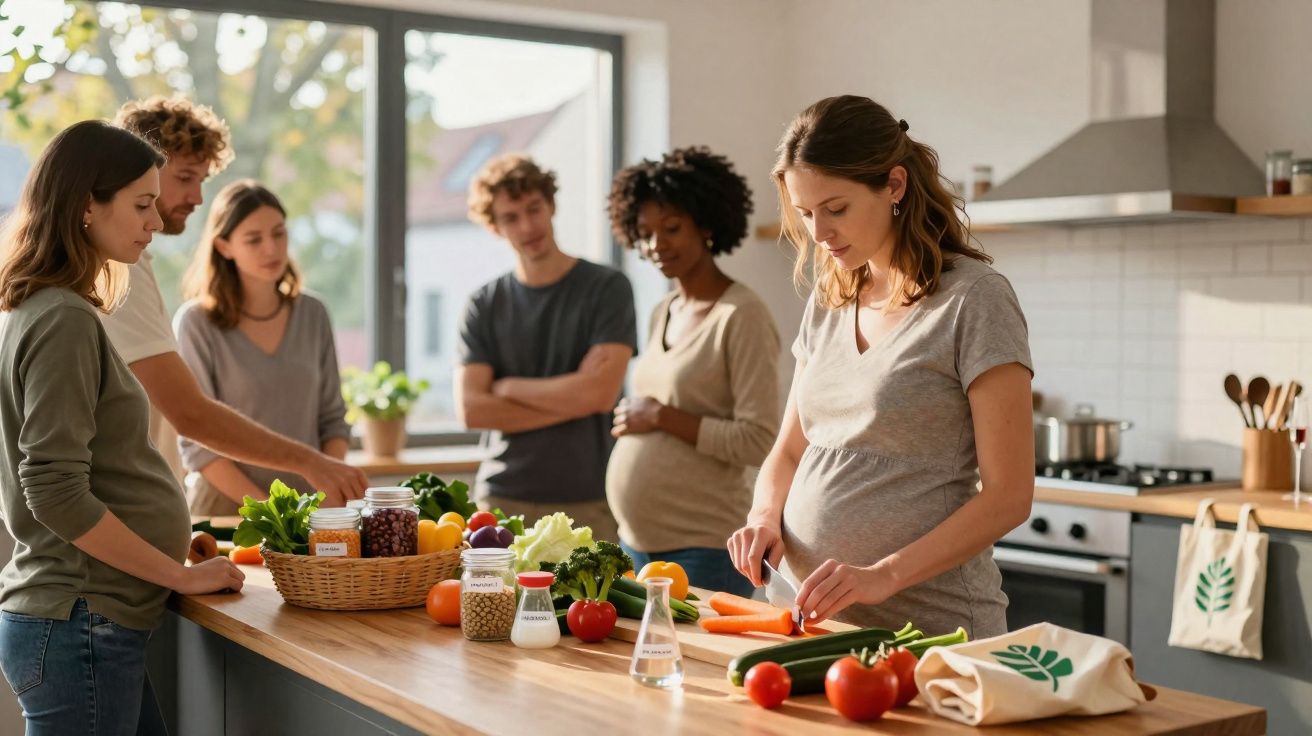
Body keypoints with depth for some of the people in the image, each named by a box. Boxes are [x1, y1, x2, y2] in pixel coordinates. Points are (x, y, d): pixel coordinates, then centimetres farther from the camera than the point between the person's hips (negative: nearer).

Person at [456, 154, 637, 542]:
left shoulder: (607, 288, -1)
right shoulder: (484, 305, 6)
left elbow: (601, 393, -11)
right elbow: (470, 409, -4)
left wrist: (507, 387, -2)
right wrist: (570, 399, -10)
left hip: (588, 503, -2)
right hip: (503, 499, 2)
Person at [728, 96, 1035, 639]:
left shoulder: (973, 299, -11)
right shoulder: (828, 304, 9)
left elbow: (1008, 496, -14)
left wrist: (883, 575, -23)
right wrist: (766, 517, -5)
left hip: (927, 628, -6)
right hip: (812, 613, 6)